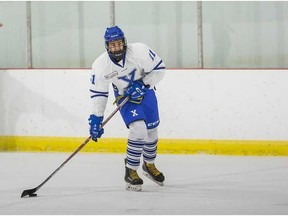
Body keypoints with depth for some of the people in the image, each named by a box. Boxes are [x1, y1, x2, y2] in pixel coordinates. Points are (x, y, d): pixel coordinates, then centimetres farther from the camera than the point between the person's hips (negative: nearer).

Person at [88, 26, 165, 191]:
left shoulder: (139, 51, -28)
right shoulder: (101, 65, -24)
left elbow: (159, 69, -17)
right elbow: (98, 93, -14)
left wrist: (142, 84, -25)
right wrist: (96, 118, -15)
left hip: (145, 91, 2)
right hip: (124, 97, -2)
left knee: (152, 130, 12)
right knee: (138, 128, -23)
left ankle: (149, 165, 39)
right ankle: (131, 172, -12)